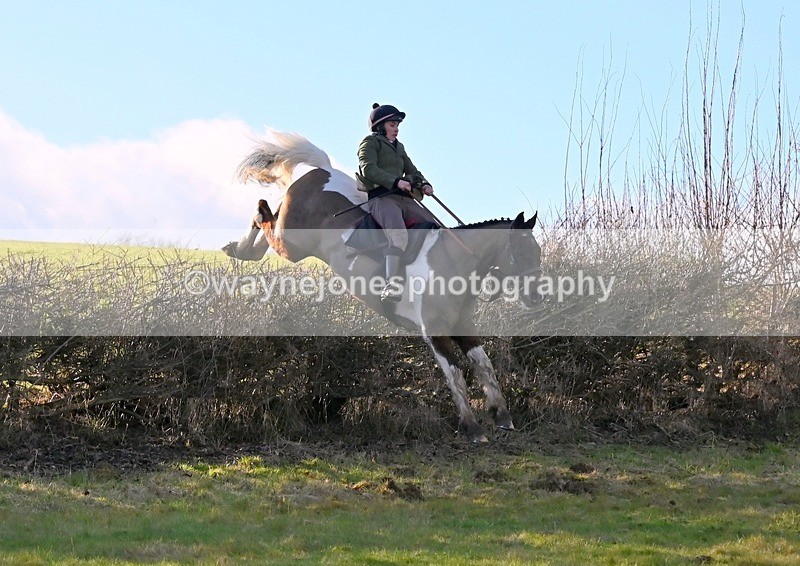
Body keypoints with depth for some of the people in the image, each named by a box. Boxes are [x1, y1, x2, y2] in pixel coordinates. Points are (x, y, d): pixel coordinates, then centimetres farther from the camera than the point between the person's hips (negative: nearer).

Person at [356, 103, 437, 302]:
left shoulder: (398, 147, 30)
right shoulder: (371, 142, 8)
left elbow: (412, 171, 29)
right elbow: (368, 168, -9)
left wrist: (424, 184, 5)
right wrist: (396, 181, -20)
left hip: (404, 199, 8)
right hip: (382, 198, -8)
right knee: (399, 236, -33)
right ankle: (391, 289, -43)